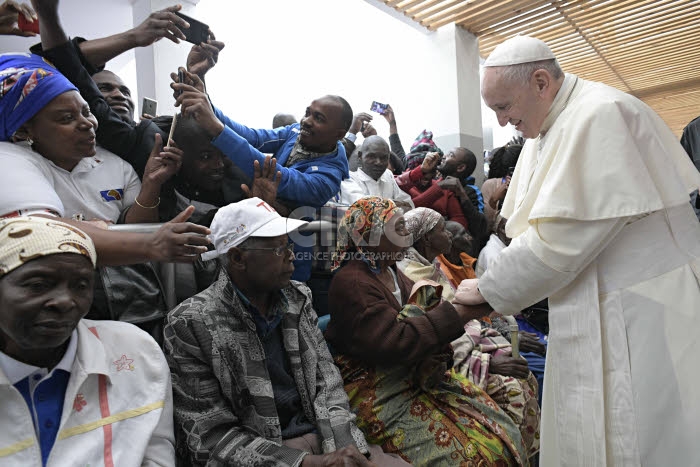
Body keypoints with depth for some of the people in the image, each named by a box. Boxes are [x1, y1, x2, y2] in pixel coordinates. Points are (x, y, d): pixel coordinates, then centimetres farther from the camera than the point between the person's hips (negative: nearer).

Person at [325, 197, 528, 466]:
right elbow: (393, 342, -25)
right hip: (379, 391, -7)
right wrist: (461, 312, -25)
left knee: (503, 436, -6)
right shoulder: (350, 282, -15)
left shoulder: (392, 272, 12)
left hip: (421, 377, 8)